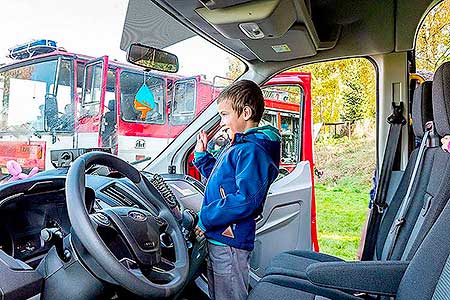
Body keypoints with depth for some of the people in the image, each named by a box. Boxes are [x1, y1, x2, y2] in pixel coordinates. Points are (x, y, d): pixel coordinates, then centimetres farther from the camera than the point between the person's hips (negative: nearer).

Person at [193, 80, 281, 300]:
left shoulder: (252, 150, -21)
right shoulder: (238, 147, 13)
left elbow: (246, 200, -29)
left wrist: (205, 218, -21)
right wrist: (202, 155, 15)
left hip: (230, 243, -10)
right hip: (218, 238, 10)